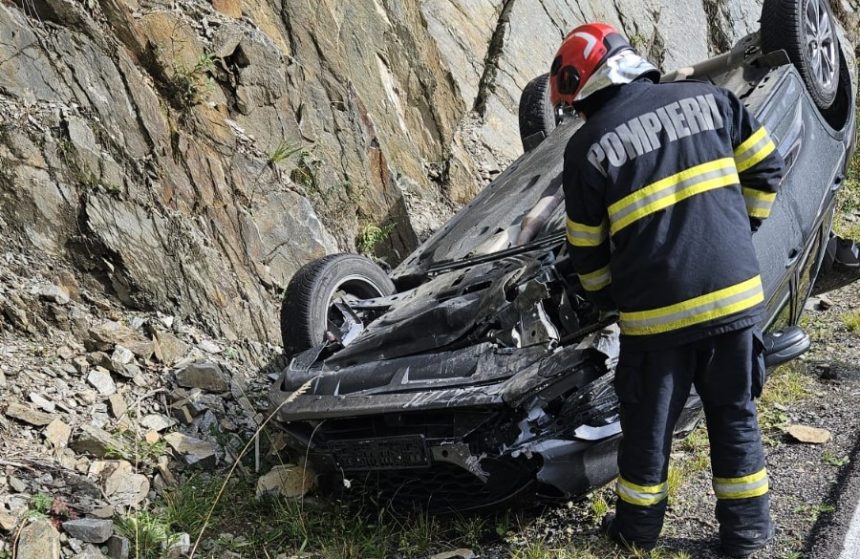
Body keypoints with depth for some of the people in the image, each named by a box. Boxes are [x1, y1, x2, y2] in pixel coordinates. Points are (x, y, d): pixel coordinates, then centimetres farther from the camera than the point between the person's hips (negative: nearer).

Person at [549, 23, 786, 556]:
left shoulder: (587, 146, -5)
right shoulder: (708, 98, 3)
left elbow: (587, 249, 2)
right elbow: (766, 166, 10)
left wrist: (609, 301, 19)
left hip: (656, 312, -3)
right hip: (736, 294, 3)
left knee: (648, 423, 15)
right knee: (735, 415, 18)